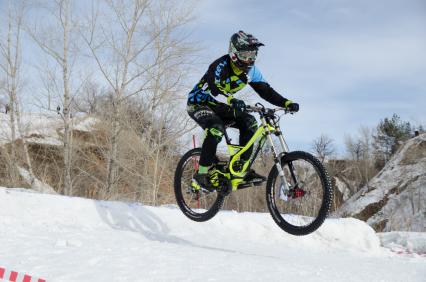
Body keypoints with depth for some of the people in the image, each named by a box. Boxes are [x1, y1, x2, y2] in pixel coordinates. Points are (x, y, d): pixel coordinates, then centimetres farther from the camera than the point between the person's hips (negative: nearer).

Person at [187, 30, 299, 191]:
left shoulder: (250, 70, -6)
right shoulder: (220, 66, -28)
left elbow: (266, 91, -5)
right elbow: (214, 90, -43)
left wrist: (287, 103, -20)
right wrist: (232, 101, -62)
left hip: (219, 106, 7)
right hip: (198, 103, -7)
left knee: (249, 122, -12)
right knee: (216, 129, -33)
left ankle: (242, 168, -7)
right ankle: (201, 176, -24)